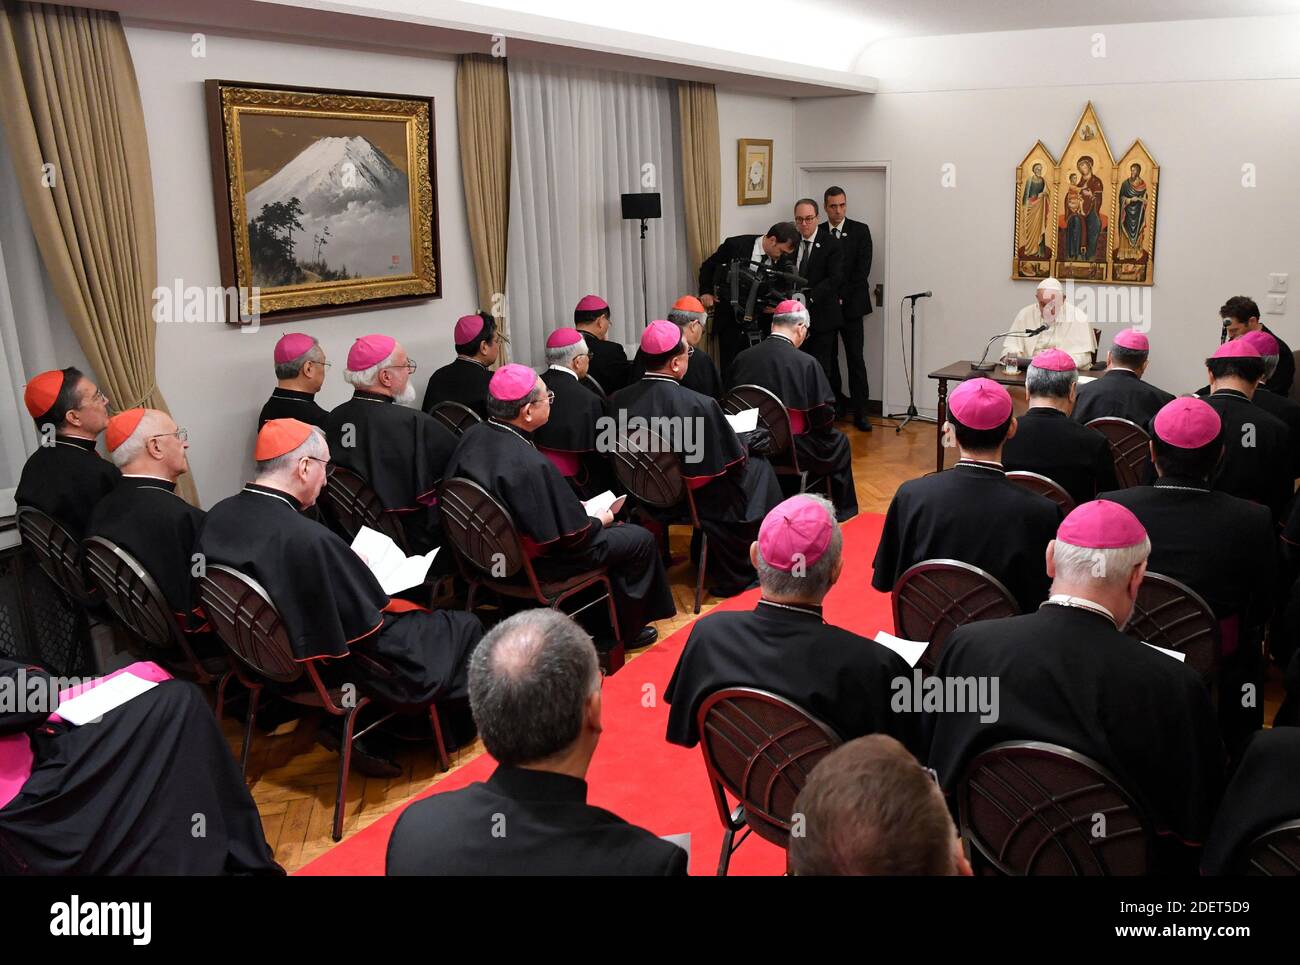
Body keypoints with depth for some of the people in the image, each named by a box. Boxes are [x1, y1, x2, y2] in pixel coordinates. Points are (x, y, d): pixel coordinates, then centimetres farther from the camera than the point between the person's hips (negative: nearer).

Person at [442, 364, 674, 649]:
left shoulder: (473, 437, -8)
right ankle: (624, 632, 24)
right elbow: (572, 537, -24)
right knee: (641, 540, 7)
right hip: (535, 563, -9)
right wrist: (598, 520, -2)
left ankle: (599, 622, 36)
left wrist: (571, 506, 11)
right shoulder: (531, 465, -33)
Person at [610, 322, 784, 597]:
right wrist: (742, 448, 7)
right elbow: (733, 461, -16)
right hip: (694, 500, -6)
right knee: (757, 467, 22)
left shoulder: (618, 401, -15)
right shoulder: (699, 406, -29)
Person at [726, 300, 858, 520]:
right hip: (791, 452, -5)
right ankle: (843, 512, 38)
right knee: (839, 443, 26)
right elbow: (825, 416, -14)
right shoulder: (806, 363, -17)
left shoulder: (741, 358, -6)